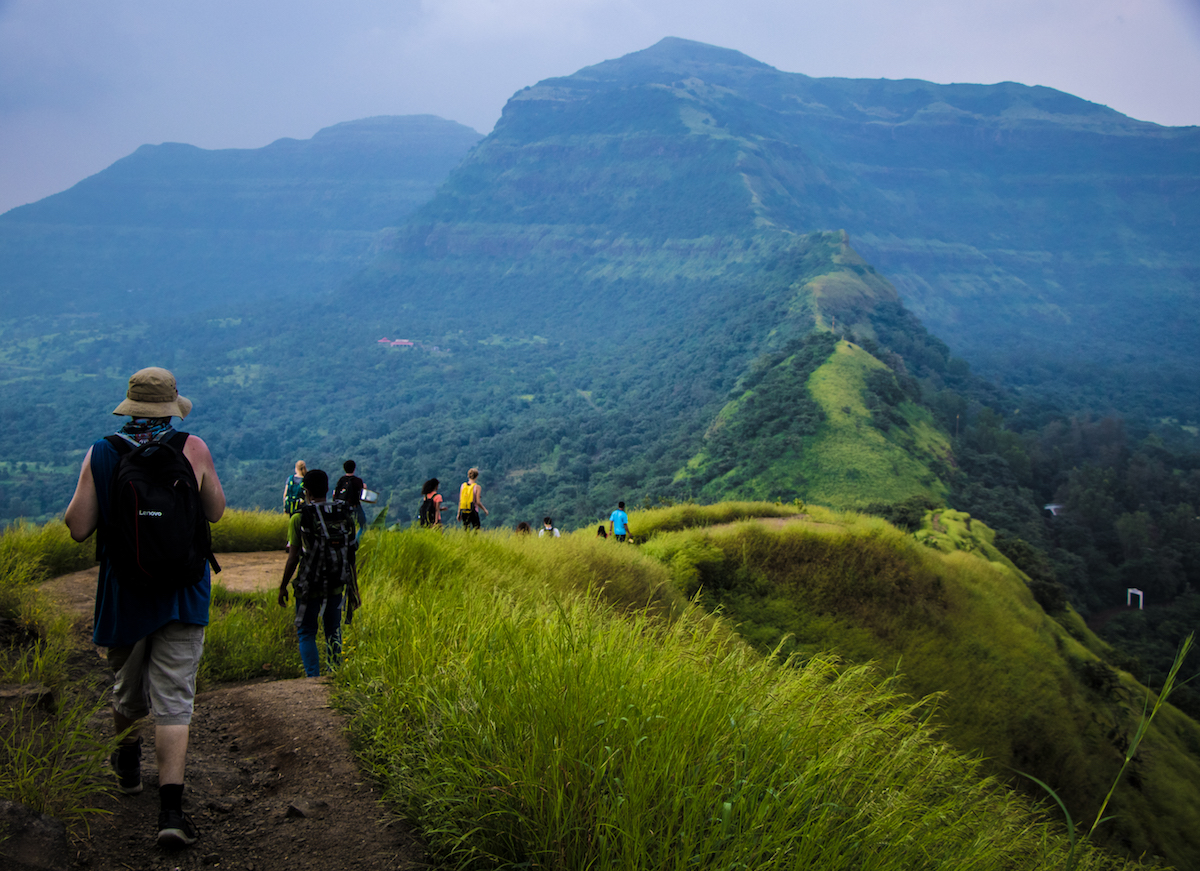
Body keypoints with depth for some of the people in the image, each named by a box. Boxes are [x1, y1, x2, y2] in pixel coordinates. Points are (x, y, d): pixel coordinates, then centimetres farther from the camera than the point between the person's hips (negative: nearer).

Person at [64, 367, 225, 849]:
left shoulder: (101, 455, -6)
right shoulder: (193, 449, -8)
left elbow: (78, 528, -5)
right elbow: (216, 512, 4)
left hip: (122, 593, 2)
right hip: (182, 594, -2)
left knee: (127, 690, 22)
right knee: (173, 699, -3)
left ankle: (127, 768, 47)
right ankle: (170, 808, -13)